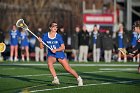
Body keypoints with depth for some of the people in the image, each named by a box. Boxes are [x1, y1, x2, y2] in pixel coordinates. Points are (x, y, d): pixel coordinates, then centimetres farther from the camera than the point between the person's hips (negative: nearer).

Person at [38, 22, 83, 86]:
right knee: (49, 63, -32)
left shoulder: (58, 36, -9)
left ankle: (79, 79, 20)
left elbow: (63, 47, -6)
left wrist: (56, 50, -22)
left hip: (60, 54, -1)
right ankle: (56, 79, -25)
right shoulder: (45, 36, -4)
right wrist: (40, 42, -20)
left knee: (68, 69, -2)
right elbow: (41, 47, 0)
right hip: (51, 55, 1)